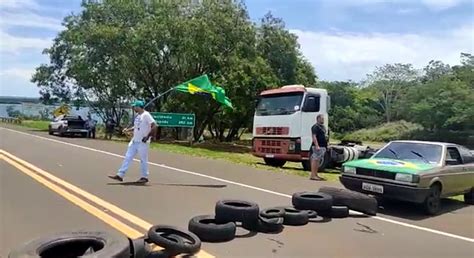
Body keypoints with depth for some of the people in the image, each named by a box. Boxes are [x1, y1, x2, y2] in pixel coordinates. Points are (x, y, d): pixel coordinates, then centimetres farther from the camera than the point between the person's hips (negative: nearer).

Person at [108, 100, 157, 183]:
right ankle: (120, 175, 12)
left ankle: (144, 177, 17)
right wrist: (128, 130, 8)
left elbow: (154, 126, -21)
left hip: (143, 142, -9)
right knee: (128, 157, 8)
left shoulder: (146, 115, -15)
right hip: (134, 141, 9)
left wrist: (147, 137, -21)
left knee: (143, 159, 3)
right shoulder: (137, 115, 12)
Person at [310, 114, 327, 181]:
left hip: (323, 146, 10)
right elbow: (314, 136, -18)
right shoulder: (315, 127, -10)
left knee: (318, 160, 11)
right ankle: (312, 175, -9)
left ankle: (315, 174, 16)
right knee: (315, 160, -9)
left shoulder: (323, 127, 20)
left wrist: (326, 145, 21)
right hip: (318, 146, -10)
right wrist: (317, 146, -25)